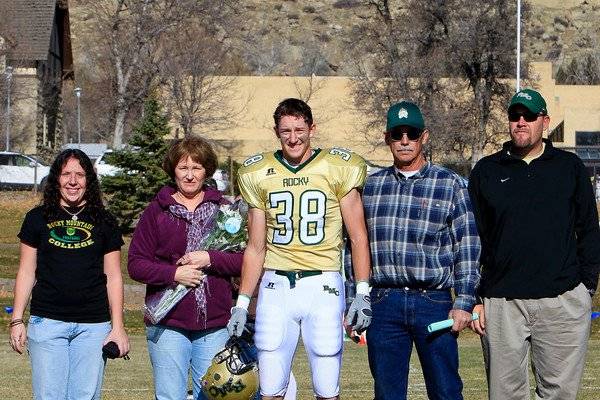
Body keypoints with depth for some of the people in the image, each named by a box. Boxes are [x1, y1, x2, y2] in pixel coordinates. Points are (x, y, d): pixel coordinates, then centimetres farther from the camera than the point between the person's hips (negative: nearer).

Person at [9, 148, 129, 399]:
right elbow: (26, 272, 10)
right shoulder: (38, 219, 8)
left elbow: (113, 277, 10)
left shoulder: (104, 223, 9)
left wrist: (118, 327, 4)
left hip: (93, 326, 0)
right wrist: (17, 320, 4)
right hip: (47, 322, 0)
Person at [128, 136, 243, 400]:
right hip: (167, 324, -1)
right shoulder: (157, 210, 4)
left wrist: (210, 259, -12)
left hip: (214, 326, 1)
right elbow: (136, 264, 1)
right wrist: (174, 273, -14)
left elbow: (245, 260, 4)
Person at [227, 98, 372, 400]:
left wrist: (363, 293, -6)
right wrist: (242, 303, 8)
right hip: (276, 286, 2)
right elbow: (256, 248, 13)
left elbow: (358, 238, 3)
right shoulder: (259, 176, 8)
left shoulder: (337, 170, 0)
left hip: (323, 285, -2)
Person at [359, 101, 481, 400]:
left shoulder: (451, 185, 3)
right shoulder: (371, 186, 12)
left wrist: (464, 303, -5)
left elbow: (467, 249, 2)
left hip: (434, 303, -2)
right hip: (383, 305, 3)